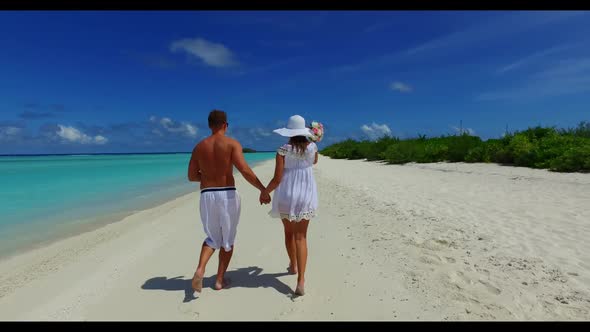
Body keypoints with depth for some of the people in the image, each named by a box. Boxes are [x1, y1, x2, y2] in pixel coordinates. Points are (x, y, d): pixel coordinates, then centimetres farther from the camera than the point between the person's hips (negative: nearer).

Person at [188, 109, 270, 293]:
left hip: (207, 196, 3)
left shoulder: (199, 147, 8)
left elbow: (191, 176, 10)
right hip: (228, 195, -3)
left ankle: (200, 269, -3)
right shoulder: (232, 144, -5)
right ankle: (220, 279, 20)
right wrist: (263, 190, -12)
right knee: (228, 239, 15)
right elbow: (245, 170, -17)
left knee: (212, 238, 21)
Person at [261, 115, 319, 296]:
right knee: (301, 236, 2)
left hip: (286, 195, -1)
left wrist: (264, 191, 4)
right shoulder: (312, 147, -3)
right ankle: (301, 280, -10)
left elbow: (277, 179, -11)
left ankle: (293, 266, 41)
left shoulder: (283, 150, -11)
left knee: (289, 232, 20)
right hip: (306, 196, 1)